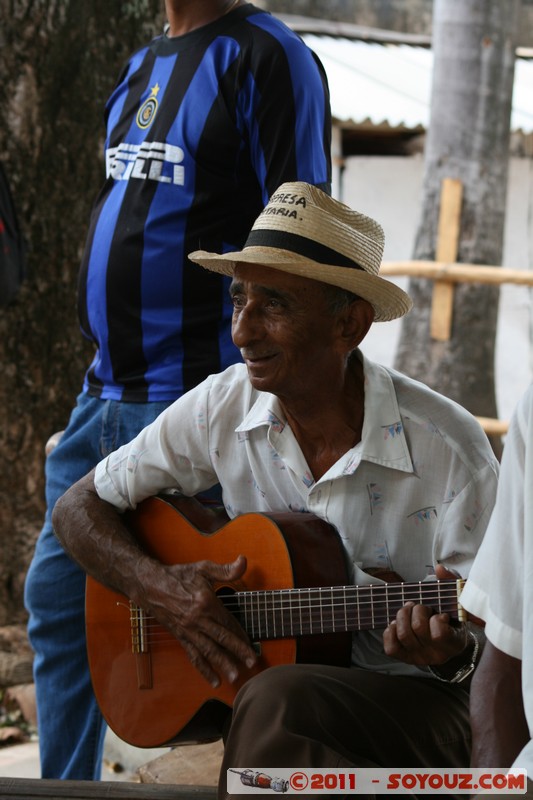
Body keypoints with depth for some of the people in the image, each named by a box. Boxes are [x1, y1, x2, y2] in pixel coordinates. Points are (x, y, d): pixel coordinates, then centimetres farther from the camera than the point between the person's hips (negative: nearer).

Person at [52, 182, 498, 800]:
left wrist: (452, 652, -31)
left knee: (277, 699, -35)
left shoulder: (447, 448, -14)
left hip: (412, 700, -3)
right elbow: (78, 509, 6)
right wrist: (154, 586, -13)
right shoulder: (222, 408, -3)